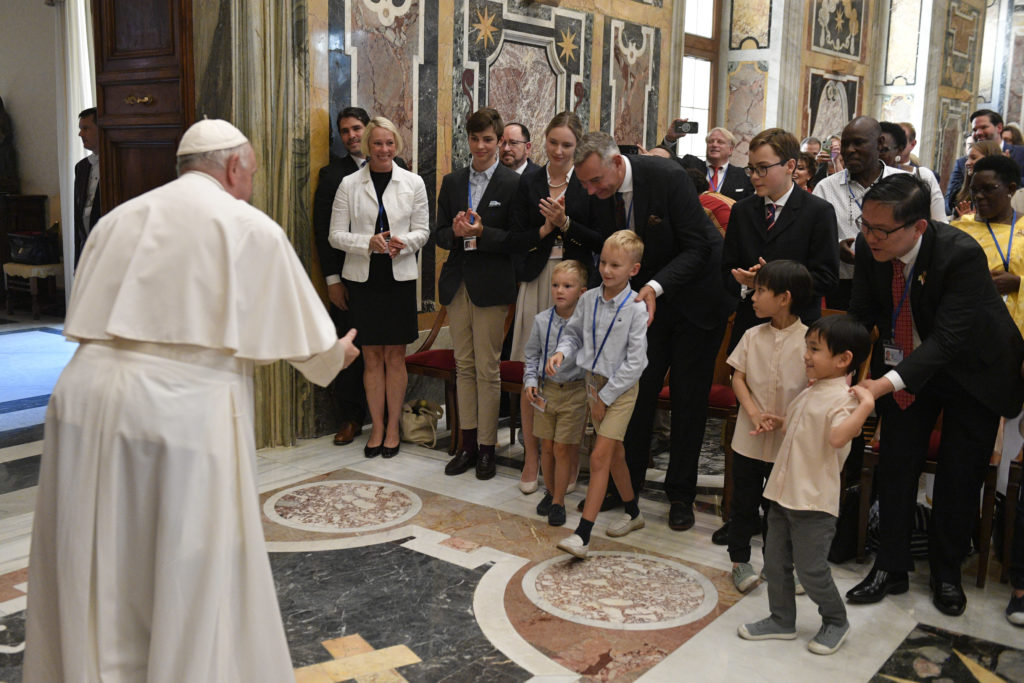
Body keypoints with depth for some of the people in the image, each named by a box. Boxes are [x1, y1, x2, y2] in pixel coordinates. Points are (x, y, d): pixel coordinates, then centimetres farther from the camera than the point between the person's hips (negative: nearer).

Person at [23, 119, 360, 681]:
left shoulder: (119, 218, 13)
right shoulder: (250, 228, 0)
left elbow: (85, 319, 18)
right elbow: (301, 333, 7)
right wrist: (337, 353, 27)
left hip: (88, 394, 5)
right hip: (184, 407, -5)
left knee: (95, 576, 18)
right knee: (193, 579, 10)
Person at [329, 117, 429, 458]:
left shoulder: (413, 182, 3)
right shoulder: (349, 184, 1)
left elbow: (423, 231, 5)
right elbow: (336, 235, -1)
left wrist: (403, 242, -17)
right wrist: (368, 243, -18)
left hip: (400, 277, 0)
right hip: (363, 277, 0)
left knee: (395, 355, 6)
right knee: (372, 356, 7)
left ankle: (392, 428, 17)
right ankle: (377, 427, 18)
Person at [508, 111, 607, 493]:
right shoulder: (529, 184, 9)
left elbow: (602, 241, -2)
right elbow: (516, 238, 6)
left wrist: (566, 224, -13)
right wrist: (546, 228, -9)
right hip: (537, 284, 2)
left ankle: (569, 459, 13)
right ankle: (531, 456, 13)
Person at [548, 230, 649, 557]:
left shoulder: (636, 309, -18)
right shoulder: (588, 299, -2)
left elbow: (635, 362, -17)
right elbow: (574, 333, 12)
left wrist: (605, 397, -15)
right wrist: (561, 352, -11)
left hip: (621, 388, -6)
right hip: (593, 382, 6)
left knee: (599, 457, -9)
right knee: (614, 453, 19)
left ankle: (582, 535, -8)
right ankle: (632, 512, 38)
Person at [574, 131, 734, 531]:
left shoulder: (667, 178, -26)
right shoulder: (600, 193, -9)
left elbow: (697, 248, -24)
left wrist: (656, 286, -35)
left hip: (695, 297, -4)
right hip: (646, 296, 5)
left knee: (688, 397, 2)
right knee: (638, 389, 5)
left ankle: (681, 494, 14)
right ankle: (627, 481, 20)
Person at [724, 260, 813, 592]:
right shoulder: (753, 336, -2)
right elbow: (738, 378, 1)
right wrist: (754, 412, -15)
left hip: (789, 443, -2)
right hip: (749, 438, 2)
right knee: (744, 501, 12)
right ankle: (740, 560, 27)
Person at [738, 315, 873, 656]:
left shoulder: (843, 398, -18)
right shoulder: (810, 392, 10)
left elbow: (837, 437, -38)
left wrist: (866, 404, -39)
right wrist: (778, 423, 15)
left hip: (814, 502, -9)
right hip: (784, 494, 9)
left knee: (811, 569, 4)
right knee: (775, 563, 16)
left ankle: (836, 622, 28)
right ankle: (782, 620, 32)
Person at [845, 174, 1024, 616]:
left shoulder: (962, 254, -33)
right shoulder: (870, 246, -19)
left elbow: (947, 339, -36)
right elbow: (861, 314, -8)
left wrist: (887, 383, -46)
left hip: (971, 369, -4)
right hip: (906, 362, 4)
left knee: (960, 473, 5)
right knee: (895, 463, 6)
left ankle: (947, 574, 25)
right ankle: (890, 568, 20)